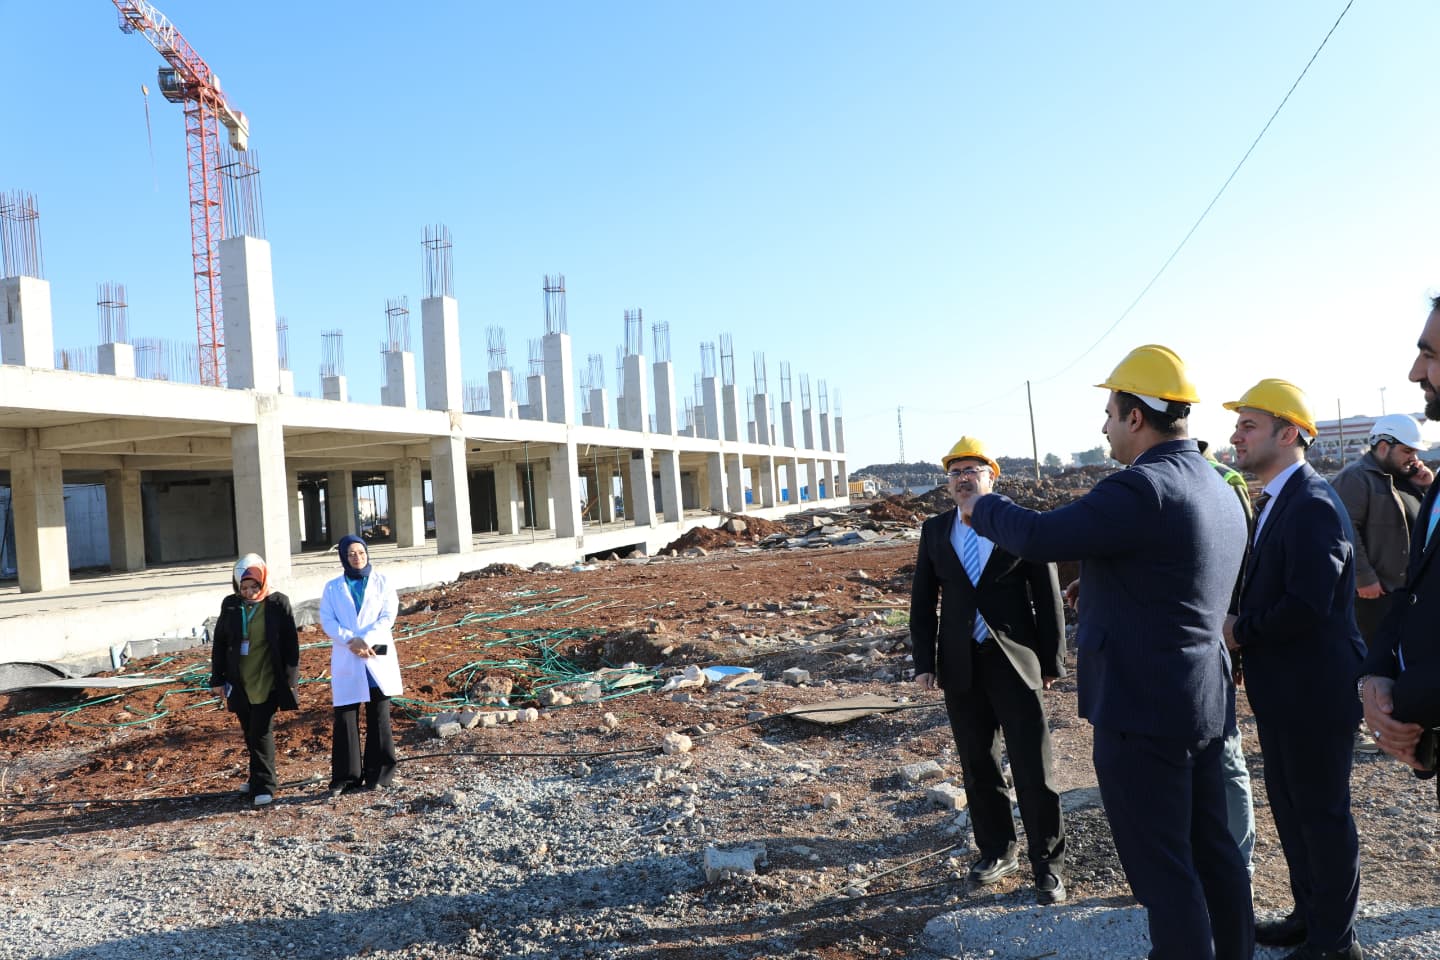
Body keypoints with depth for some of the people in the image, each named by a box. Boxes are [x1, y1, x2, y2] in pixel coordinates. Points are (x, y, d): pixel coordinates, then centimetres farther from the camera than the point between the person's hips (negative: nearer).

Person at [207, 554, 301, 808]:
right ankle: (258, 778, 27)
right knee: (250, 733, 13)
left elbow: (290, 642, -3)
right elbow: (219, 643, 9)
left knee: (261, 732, -6)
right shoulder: (230, 605, 3)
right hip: (239, 682, 4)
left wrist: (292, 678, -4)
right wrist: (217, 679, 8)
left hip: (267, 681, -4)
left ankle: (264, 786, 0)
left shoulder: (278, 603, -6)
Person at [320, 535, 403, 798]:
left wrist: (366, 640, -17)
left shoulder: (381, 582, 7)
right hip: (346, 660, 1)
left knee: (378, 717, 3)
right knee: (345, 718, 0)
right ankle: (345, 776, 8)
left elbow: (388, 616, -3)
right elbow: (327, 621, 0)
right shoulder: (332, 588, 10)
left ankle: (377, 774, 12)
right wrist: (351, 640, -16)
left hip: (378, 657, -1)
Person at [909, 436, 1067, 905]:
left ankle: (1047, 865, 15)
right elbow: (923, 601, 8)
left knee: (1033, 770, 0)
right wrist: (925, 662, 2)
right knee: (977, 766, 13)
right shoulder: (934, 531, 6)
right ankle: (997, 851, 30)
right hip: (960, 667, 3)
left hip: (1014, 662, -3)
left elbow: (1048, 597, 0)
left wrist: (1052, 661, -1)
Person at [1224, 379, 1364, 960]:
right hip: (1283, 689, 9)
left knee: (1322, 812, 6)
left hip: (1315, 691, -9)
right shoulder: (1275, 501, 10)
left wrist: (1242, 631, -16)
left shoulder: (1313, 506, -22)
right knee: (1290, 804, 20)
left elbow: (1307, 606, -29)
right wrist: (1239, 625, -1)